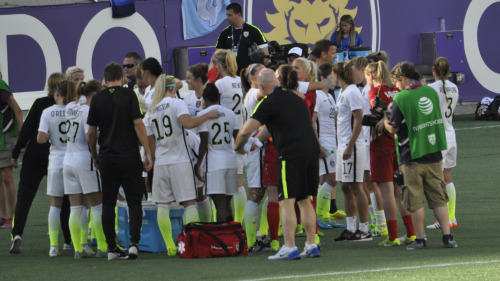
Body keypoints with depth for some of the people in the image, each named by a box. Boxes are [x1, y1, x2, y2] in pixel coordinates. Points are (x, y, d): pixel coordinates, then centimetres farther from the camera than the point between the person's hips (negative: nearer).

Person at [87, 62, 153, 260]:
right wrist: (148, 153, -6)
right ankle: (134, 242, -12)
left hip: (106, 157, 2)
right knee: (134, 201, 3)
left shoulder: (98, 99, 4)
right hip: (129, 156, -2)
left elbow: (91, 132, 6)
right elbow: (138, 124, -10)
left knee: (108, 203, 8)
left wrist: (94, 156, 20)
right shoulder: (129, 95, -4)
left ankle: (111, 247, 7)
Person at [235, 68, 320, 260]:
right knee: (305, 200, 15)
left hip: (291, 153, -7)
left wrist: (237, 146, 13)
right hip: (311, 149, 7)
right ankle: (311, 246, 13)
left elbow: (246, 131, -9)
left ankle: (289, 248, -10)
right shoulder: (294, 97, 18)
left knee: (287, 201, -5)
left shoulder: (269, 102, -5)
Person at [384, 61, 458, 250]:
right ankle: (447, 236, 1)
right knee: (439, 198, 8)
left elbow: (393, 128, -10)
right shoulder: (431, 92, 5)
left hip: (412, 156, -5)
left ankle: (420, 239, 6)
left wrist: (384, 122, 12)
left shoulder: (400, 98, -13)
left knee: (415, 201, 4)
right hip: (434, 154, 5)